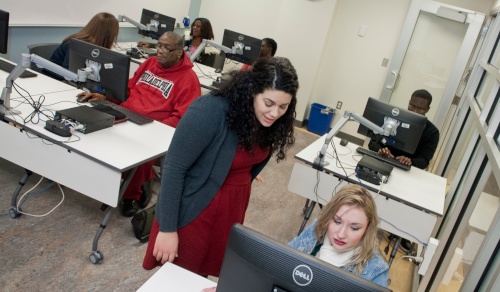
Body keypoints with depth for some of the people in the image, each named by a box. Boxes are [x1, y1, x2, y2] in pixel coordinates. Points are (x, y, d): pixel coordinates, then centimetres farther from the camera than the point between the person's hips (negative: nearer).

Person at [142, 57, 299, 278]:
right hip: (194, 209, -5)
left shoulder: (270, 121, -7)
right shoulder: (212, 111, -27)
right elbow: (173, 168, -23)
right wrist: (167, 229, -20)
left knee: (200, 276, 20)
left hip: (233, 207, 6)